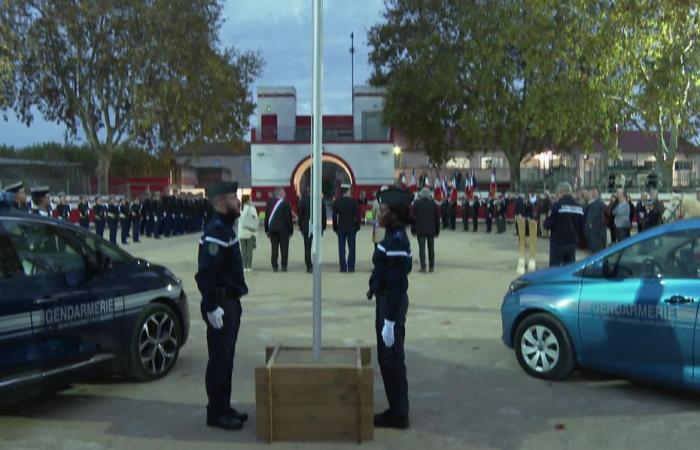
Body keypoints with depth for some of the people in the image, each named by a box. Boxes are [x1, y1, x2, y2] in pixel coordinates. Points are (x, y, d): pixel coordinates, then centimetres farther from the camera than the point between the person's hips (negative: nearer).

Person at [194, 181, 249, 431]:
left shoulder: (225, 227, 12)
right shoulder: (215, 230, -19)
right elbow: (205, 273, -26)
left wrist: (232, 302, 18)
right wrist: (212, 307, -25)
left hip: (231, 301, 10)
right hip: (221, 304, -10)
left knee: (226, 357, 16)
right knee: (220, 359, -1)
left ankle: (224, 407, 26)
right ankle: (216, 413, 9)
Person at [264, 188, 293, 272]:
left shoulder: (269, 203, 5)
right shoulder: (285, 204, -9)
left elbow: (266, 217, 8)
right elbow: (289, 218, -7)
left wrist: (267, 230, 14)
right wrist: (290, 231, 0)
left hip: (272, 228, 4)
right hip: (283, 229, -4)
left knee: (274, 248, 7)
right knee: (284, 248, 3)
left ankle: (274, 266, 5)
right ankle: (284, 266, 1)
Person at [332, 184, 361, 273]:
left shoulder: (336, 202, -2)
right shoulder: (353, 201, -8)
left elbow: (334, 216, 1)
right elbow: (357, 215, -5)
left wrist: (335, 228, 9)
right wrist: (357, 227, 5)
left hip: (341, 228, 1)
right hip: (352, 228, -1)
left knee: (341, 248, 4)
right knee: (351, 248, 4)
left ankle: (343, 267, 3)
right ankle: (351, 267, 3)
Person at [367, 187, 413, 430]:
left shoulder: (397, 241, -21)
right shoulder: (394, 237, 9)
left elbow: (397, 285, -23)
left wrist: (390, 321, -21)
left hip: (391, 304, -10)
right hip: (387, 301, 10)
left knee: (392, 360, 2)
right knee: (387, 359, 17)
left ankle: (398, 415, 14)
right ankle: (396, 410, 28)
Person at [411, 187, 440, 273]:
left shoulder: (416, 204, -3)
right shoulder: (434, 204, 1)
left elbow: (412, 217, 0)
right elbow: (437, 218, 4)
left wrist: (413, 230, 8)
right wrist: (437, 231, 12)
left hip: (420, 230, -1)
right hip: (431, 230, 1)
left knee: (422, 248, 0)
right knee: (431, 248, 9)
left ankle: (423, 267, -4)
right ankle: (431, 267, 11)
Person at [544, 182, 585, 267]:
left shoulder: (557, 206, -13)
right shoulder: (579, 207, 5)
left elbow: (548, 225, -14)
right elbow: (582, 227, 9)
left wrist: (548, 217, 5)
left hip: (558, 243, -5)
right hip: (572, 244, 5)